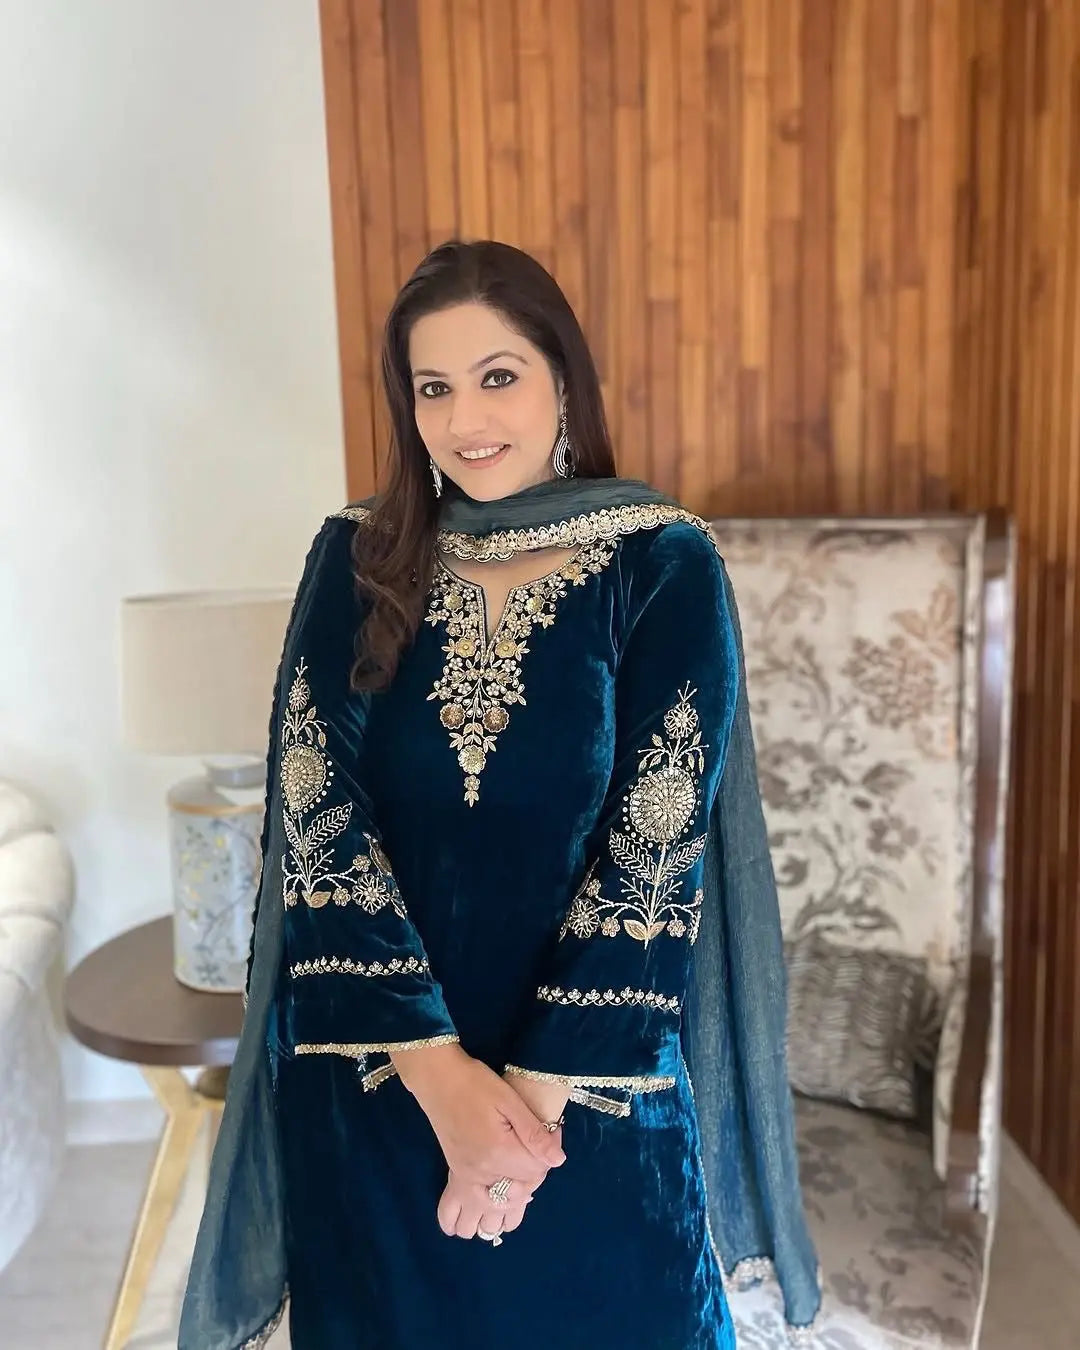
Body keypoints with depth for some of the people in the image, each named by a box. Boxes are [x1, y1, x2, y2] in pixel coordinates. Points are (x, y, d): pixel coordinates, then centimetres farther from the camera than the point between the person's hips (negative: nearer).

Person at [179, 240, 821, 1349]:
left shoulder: (666, 567, -9)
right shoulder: (356, 559, -3)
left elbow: (658, 847, -13)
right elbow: (315, 819, -10)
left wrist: (541, 1089, -15)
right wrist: (440, 1070, -16)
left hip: (596, 1076, -1)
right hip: (375, 1077, 2)